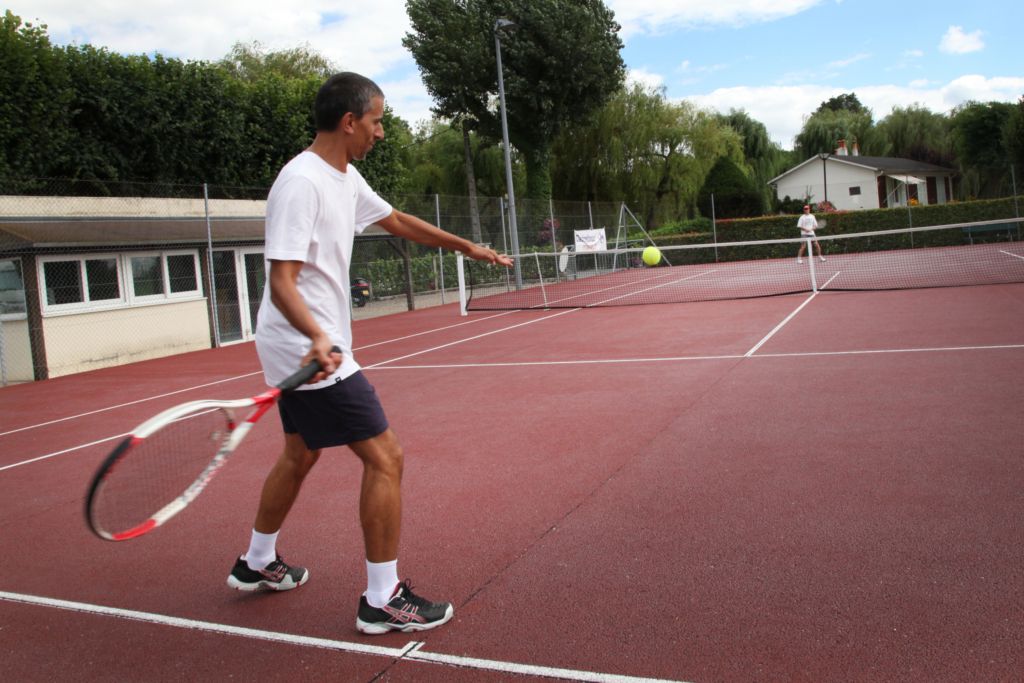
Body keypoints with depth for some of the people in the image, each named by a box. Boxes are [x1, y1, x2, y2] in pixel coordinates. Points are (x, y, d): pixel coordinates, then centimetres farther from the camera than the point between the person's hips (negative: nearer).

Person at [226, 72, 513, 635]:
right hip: (309, 349, -11)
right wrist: (318, 338, -43)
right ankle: (383, 600, 3)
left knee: (301, 454, 23)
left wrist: (467, 247, 26)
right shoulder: (301, 183, -21)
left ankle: (257, 563, 41)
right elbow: (281, 283, -27)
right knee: (385, 457, -8)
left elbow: (397, 221, 23)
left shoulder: (345, 178, 9)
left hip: (303, 350, 11)